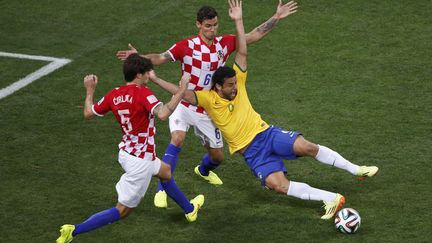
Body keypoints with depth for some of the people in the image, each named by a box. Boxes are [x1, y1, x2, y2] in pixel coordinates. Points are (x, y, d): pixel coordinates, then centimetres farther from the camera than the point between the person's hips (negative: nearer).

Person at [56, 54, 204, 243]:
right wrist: (182, 89, -29)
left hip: (126, 152, 9)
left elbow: (88, 113, 7)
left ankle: (189, 209, 56)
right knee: (123, 210, 0)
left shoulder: (114, 95, -2)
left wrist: (90, 90, 23)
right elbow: (162, 114, -39)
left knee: (165, 171, 35)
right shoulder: (142, 93, -23)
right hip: (140, 161, -9)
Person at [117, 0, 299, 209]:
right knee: (177, 139, -31)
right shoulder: (187, 46, -15)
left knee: (217, 156, 13)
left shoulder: (224, 43, -4)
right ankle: (161, 190, -24)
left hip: (207, 111, 4)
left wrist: (276, 17, -1)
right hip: (184, 106, -4)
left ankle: (203, 170, 51)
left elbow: (254, 36, 3)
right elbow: (160, 58, -22)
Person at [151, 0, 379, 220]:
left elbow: (242, 52, -7)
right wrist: (154, 78, -20)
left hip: (266, 133, 2)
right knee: (277, 184, -22)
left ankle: (356, 170, -11)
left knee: (307, 147, -23)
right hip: (251, 152, -2)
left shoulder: (237, 83, -1)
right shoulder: (208, 98, -7)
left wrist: (238, 21, -14)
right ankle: (332, 199, -20)